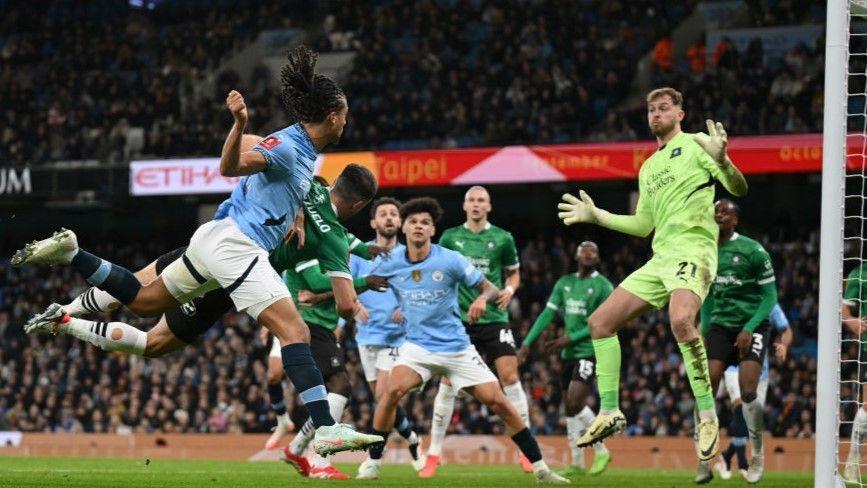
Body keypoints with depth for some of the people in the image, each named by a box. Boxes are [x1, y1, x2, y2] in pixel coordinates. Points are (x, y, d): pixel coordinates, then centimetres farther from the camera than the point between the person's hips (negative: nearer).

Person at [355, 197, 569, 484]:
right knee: (393, 390, -27)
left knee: (498, 401, -7)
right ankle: (372, 463, -13)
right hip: (418, 346, 1)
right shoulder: (390, 265, -3)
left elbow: (491, 289, -4)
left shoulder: (450, 260, -10)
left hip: (457, 348, -1)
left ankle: (540, 469, 3)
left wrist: (482, 299, -26)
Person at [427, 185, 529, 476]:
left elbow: (514, 273, 15)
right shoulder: (450, 238, 5)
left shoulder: (502, 239, 4)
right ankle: (433, 454, 3)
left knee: (510, 377, -8)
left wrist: (510, 289, -5)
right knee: (448, 382, -4)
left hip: (494, 318, 0)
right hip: (458, 319, 0)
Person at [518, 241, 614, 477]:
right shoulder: (564, 283, 12)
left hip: (589, 352, -7)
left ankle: (601, 451, -1)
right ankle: (577, 463, 15)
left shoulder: (603, 286, -6)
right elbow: (548, 314, 9)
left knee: (575, 404, -17)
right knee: (570, 407, 8)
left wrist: (570, 338, -14)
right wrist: (526, 344, 1)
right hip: (569, 353, 7)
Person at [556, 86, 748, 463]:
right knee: (600, 321, 3)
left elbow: (739, 189, -9)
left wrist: (721, 160, -28)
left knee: (680, 319, -35)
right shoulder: (649, 167, 24)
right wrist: (596, 216, 27)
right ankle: (609, 413, 9)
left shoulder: (695, 145, 2)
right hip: (660, 258, 8)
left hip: (693, 250, -8)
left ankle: (708, 417, -27)